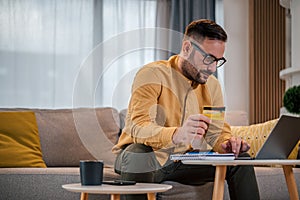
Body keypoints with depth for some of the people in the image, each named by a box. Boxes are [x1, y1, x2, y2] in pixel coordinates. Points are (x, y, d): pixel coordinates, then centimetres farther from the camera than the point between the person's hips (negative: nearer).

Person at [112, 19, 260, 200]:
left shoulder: (212, 85, 6)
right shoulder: (153, 74, -17)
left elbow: (218, 131, 10)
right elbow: (138, 127, -29)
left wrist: (227, 143, -17)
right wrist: (177, 134, -50)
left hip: (184, 159, 6)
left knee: (240, 160, -6)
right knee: (138, 155, -39)